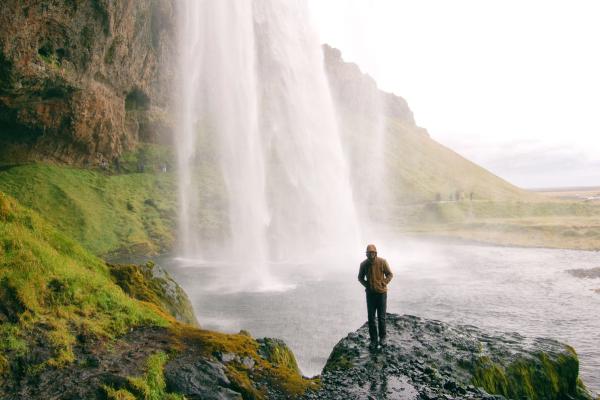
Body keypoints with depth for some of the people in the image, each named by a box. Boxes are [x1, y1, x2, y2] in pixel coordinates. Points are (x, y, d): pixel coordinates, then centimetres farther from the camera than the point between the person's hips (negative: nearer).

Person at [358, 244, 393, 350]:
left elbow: (390, 274, 0)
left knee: (381, 317, 6)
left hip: (381, 293, -2)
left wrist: (384, 283, -9)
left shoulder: (382, 262, -12)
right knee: (371, 318, 3)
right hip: (370, 293, 2)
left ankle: (382, 337, 24)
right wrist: (366, 285, -3)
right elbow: (360, 277, 9)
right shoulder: (363, 264, -6)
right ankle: (373, 339, 14)